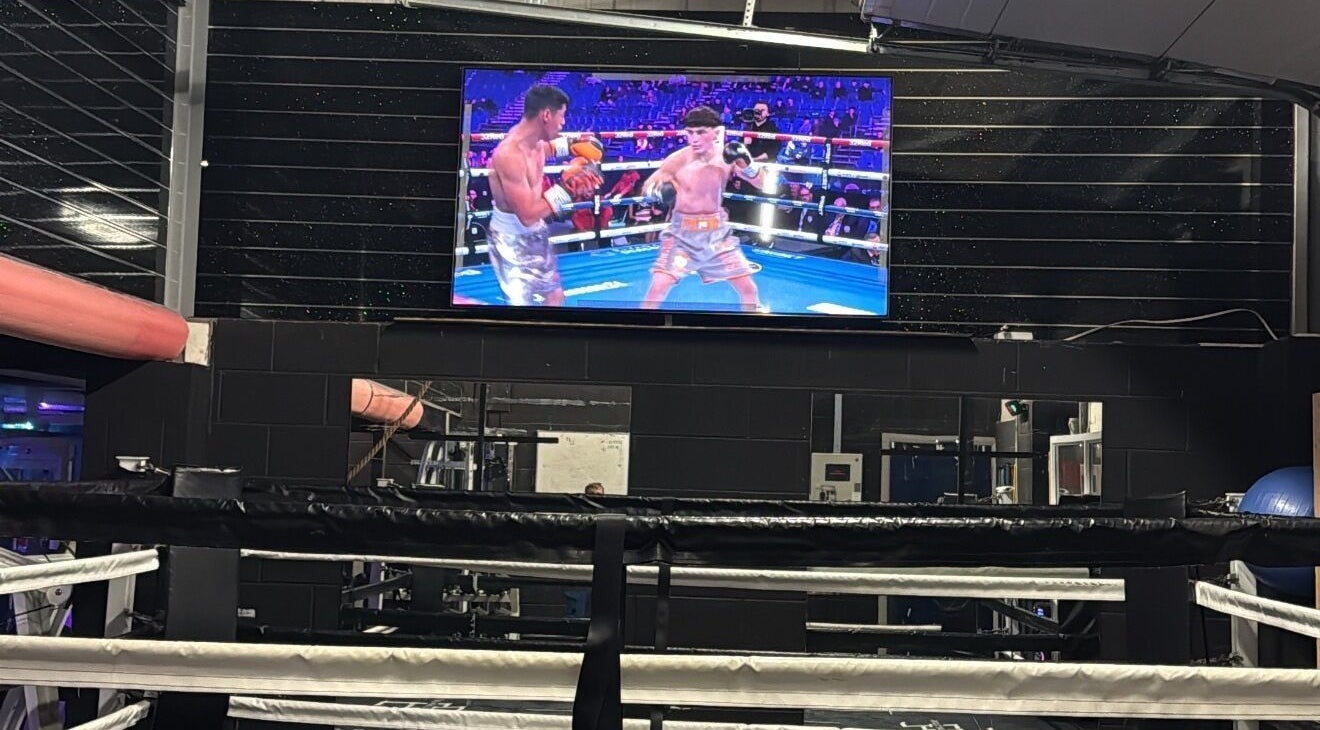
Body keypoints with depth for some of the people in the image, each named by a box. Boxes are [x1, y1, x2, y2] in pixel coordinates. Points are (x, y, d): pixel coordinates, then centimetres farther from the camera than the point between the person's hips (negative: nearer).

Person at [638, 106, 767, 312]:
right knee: (658, 287, -16)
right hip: (682, 232, -2)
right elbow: (646, 187, -5)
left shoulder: (727, 157, -7)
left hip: (717, 231, 3)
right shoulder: (679, 159, -14)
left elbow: (761, 182, -4)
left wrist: (746, 163, -23)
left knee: (748, 288, 4)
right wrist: (656, 190, -29)